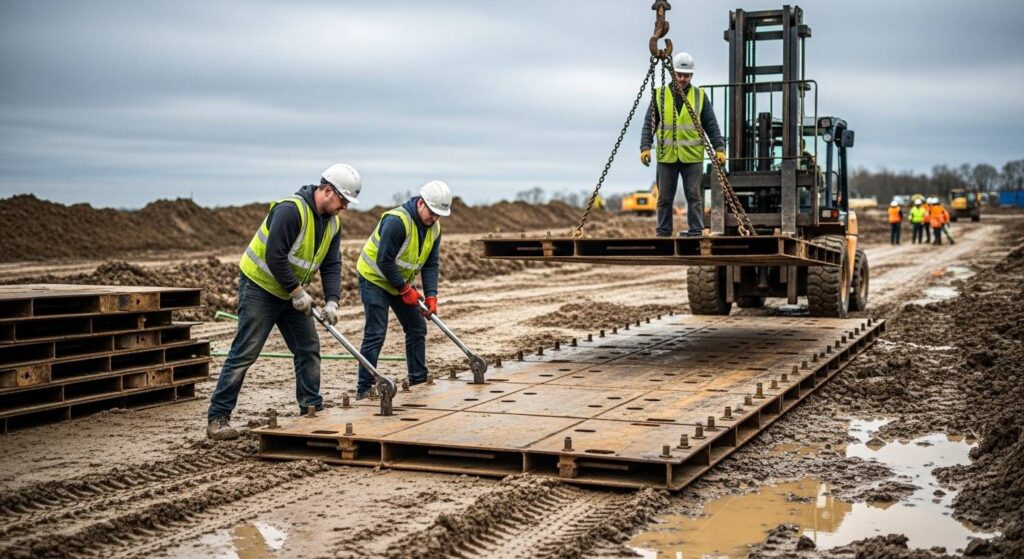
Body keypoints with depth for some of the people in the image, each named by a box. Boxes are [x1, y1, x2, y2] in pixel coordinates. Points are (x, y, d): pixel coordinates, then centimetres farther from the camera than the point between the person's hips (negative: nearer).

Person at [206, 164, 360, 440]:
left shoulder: (333, 223, 3)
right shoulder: (291, 210, -25)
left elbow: (331, 265, 3)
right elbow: (274, 256, -29)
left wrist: (332, 301, -10)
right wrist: (298, 291, -23)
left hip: (291, 293, 8)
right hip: (260, 286, -8)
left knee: (309, 348, 7)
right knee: (244, 353, -8)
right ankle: (217, 418, -3)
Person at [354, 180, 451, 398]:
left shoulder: (434, 227, -3)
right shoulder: (397, 221, -29)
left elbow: (431, 264, 0)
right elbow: (384, 262, -28)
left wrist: (431, 295, -12)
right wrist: (405, 290, -21)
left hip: (400, 282, 8)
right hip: (374, 278, -8)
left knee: (417, 328, 9)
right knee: (375, 334, -12)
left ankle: (419, 379, 20)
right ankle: (363, 388, -7)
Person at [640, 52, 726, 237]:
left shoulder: (700, 96, 5)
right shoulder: (659, 95, 5)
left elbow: (711, 126, 4)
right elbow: (649, 124, 4)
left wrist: (719, 148, -6)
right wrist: (645, 147, -8)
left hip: (692, 157, -1)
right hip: (666, 157, 1)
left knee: (694, 196, -1)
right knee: (664, 198, 5)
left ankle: (695, 232, 5)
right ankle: (662, 233, 13)